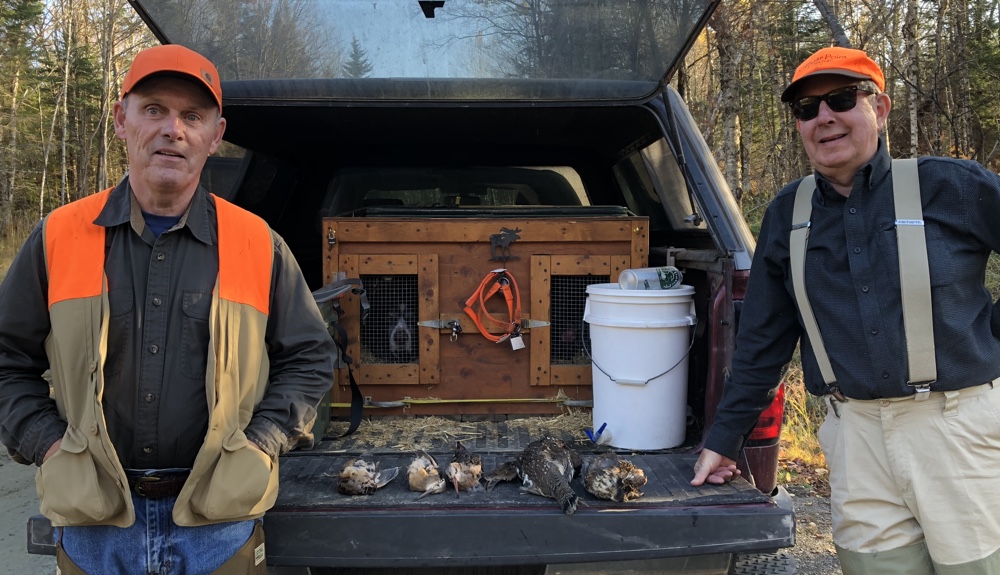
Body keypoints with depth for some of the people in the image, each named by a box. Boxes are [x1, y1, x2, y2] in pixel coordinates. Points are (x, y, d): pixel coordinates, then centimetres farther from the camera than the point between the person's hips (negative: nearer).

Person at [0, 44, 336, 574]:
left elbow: (308, 357, 4)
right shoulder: (59, 237, 0)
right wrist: (47, 444, -3)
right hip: (92, 518, 1)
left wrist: (262, 443, -5)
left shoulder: (258, 243, -2)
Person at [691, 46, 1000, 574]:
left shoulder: (952, 186, -3)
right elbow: (761, 339, 11)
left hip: (957, 425, -2)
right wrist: (724, 437, 12)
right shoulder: (786, 214, 7)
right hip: (857, 430, 2)